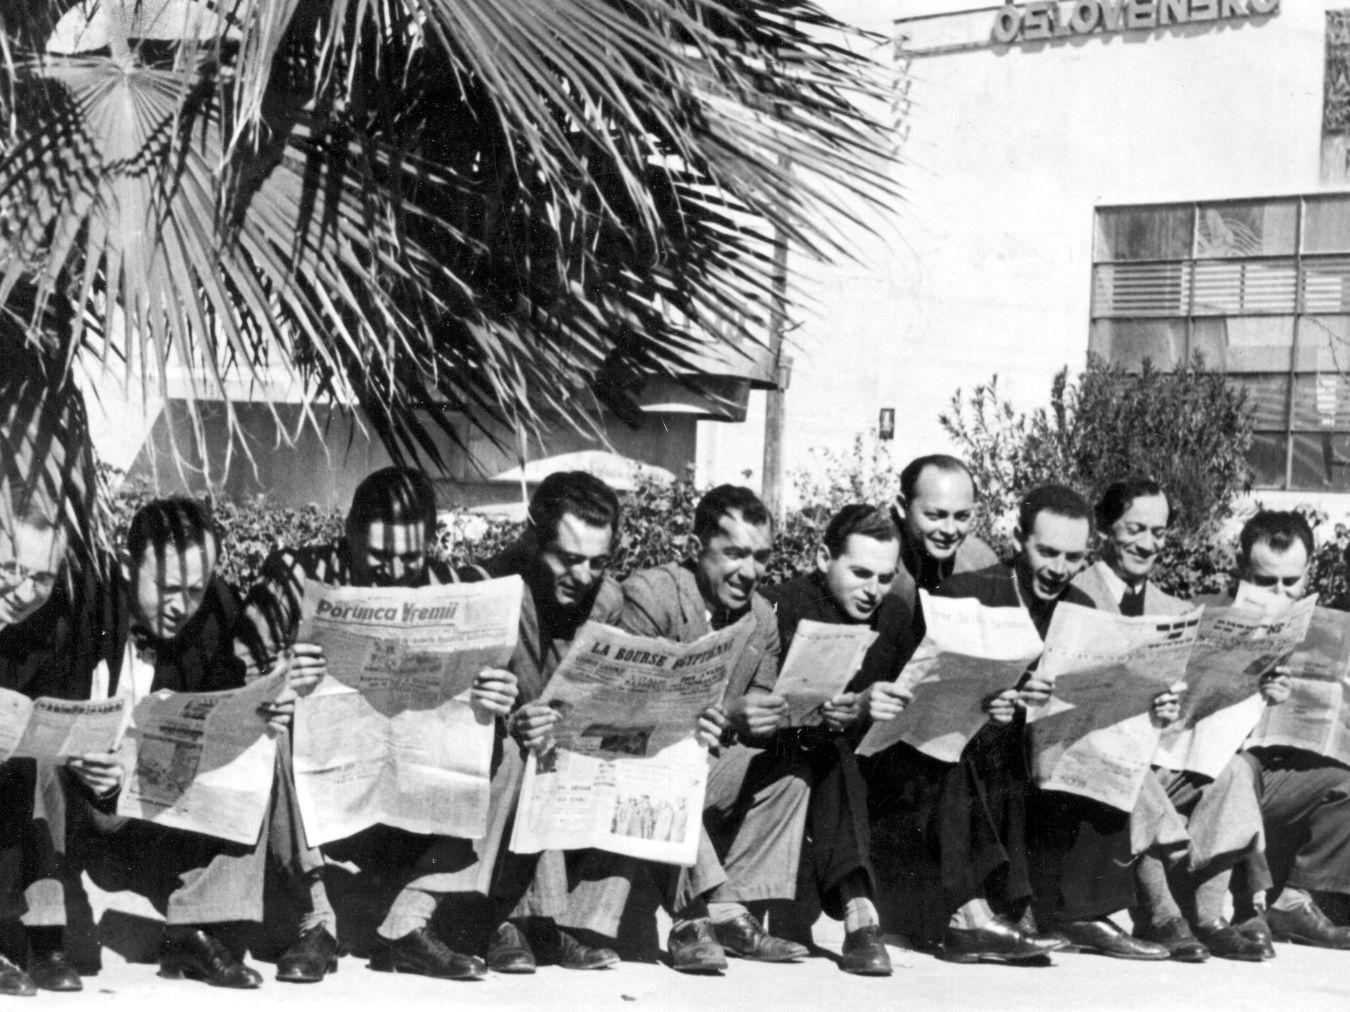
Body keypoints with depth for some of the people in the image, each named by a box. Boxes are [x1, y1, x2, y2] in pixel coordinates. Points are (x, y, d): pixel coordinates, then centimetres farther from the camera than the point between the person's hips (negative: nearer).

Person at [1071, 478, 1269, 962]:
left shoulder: (1179, 614, 19)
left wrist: (1178, 707, -16)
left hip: (1163, 758, 5)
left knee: (1230, 769, -22)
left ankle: (1205, 915, -21)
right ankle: (1160, 915, -28)